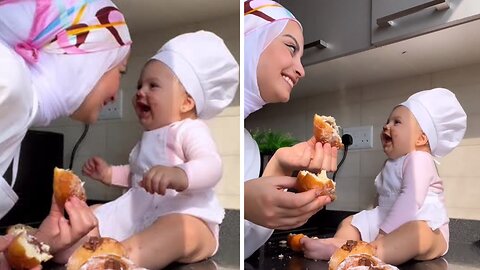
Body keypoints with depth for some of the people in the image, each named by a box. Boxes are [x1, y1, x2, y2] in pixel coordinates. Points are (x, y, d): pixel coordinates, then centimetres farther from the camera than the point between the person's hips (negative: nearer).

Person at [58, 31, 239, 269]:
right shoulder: (150, 136, 21)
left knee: (181, 230, -41)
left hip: (187, 218, -9)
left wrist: (178, 175, -49)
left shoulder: (189, 130, -9)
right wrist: (111, 174, 22)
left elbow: (211, 166, -30)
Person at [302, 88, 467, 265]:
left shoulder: (418, 159, -12)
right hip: (389, 223, 9)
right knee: (349, 222, 5)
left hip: (425, 227, -9)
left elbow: (412, 199, -25)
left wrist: (385, 231, -29)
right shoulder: (392, 163, 19)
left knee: (419, 233, -41)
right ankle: (338, 244, -26)